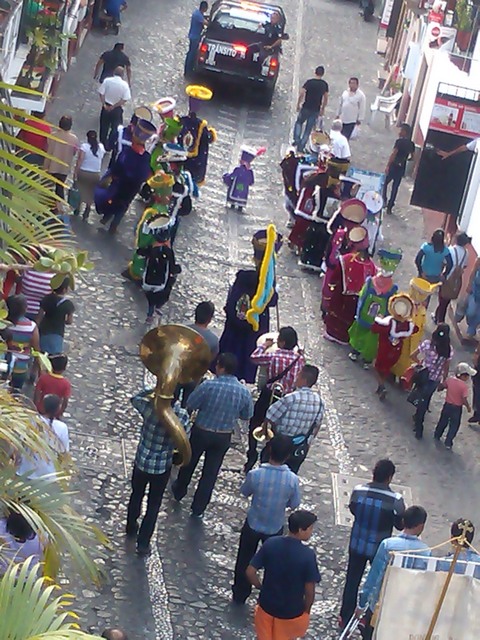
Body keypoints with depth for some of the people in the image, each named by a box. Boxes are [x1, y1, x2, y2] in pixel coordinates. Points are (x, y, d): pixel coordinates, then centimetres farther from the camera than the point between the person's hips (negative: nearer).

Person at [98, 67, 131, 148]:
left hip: (106, 107, 2)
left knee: (104, 127, 19)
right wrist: (114, 106, -11)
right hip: (117, 110, -2)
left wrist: (104, 104, -7)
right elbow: (125, 99, -16)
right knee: (115, 128, 15)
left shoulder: (107, 81, -12)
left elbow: (101, 93, -14)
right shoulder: (125, 85, -15)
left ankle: (103, 144, 29)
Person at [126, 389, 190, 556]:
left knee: (136, 495, 28)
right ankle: (143, 543, 22)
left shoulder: (149, 407, -22)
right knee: (153, 505, 16)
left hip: (142, 462, 2)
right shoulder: (181, 416, -24)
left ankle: (131, 528, 49)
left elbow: (135, 398, 1)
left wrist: (152, 391, -4)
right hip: (162, 466, -2)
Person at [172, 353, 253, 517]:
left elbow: (189, 406, -15)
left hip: (201, 432, -2)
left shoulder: (208, 386, -25)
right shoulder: (244, 392, -14)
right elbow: (246, 416, 1)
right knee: (210, 472, 14)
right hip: (223, 437, 2)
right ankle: (198, 508, 23)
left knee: (189, 462, 24)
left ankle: (179, 491, 46)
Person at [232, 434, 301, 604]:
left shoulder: (255, 474, -26)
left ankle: (239, 595, 36)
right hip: (275, 528, 0)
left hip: (253, 525, 0)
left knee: (245, 560, 22)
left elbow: (244, 493, -6)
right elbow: (294, 505, -9)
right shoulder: (292, 480, -25)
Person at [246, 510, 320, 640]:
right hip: (292, 612, -3)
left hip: (266, 606, 3)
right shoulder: (308, 555, -23)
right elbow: (309, 590, -17)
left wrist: (262, 588, 9)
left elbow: (250, 572, -8)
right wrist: (307, 610, 1)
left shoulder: (270, 543, -13)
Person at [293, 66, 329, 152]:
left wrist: (298, 104, -2)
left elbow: (301, 93, -14)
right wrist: (322, 109, 19)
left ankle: (297, 140, 5)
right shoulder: (325, 84, 1)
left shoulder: (309, 82, -11)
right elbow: (326, 98, 8)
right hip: (316, 110, 2)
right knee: (308, 130, 9)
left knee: (299, 122, 22)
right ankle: (301, 147, 10)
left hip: (306, 108, -2)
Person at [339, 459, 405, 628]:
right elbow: (401, 525, -11)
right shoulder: (396, 500, -24)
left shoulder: (358, 491, -16)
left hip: (357, 544, 2)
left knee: (352, 580, 20)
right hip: (380, 548, -2)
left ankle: (345, 617, 32)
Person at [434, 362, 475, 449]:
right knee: (454, 425, 11)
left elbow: (441, 386, 7)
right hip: (457, 408, -5)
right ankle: (448, 443, 14)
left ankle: (437, 436, 43)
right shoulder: (464, 386, -23)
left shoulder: (450, 380, -8)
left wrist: (440, 389, 30)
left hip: (447, 405, 5)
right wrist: (468, 407, -7)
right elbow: (464, 400, -24)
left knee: (443, 421, 25)